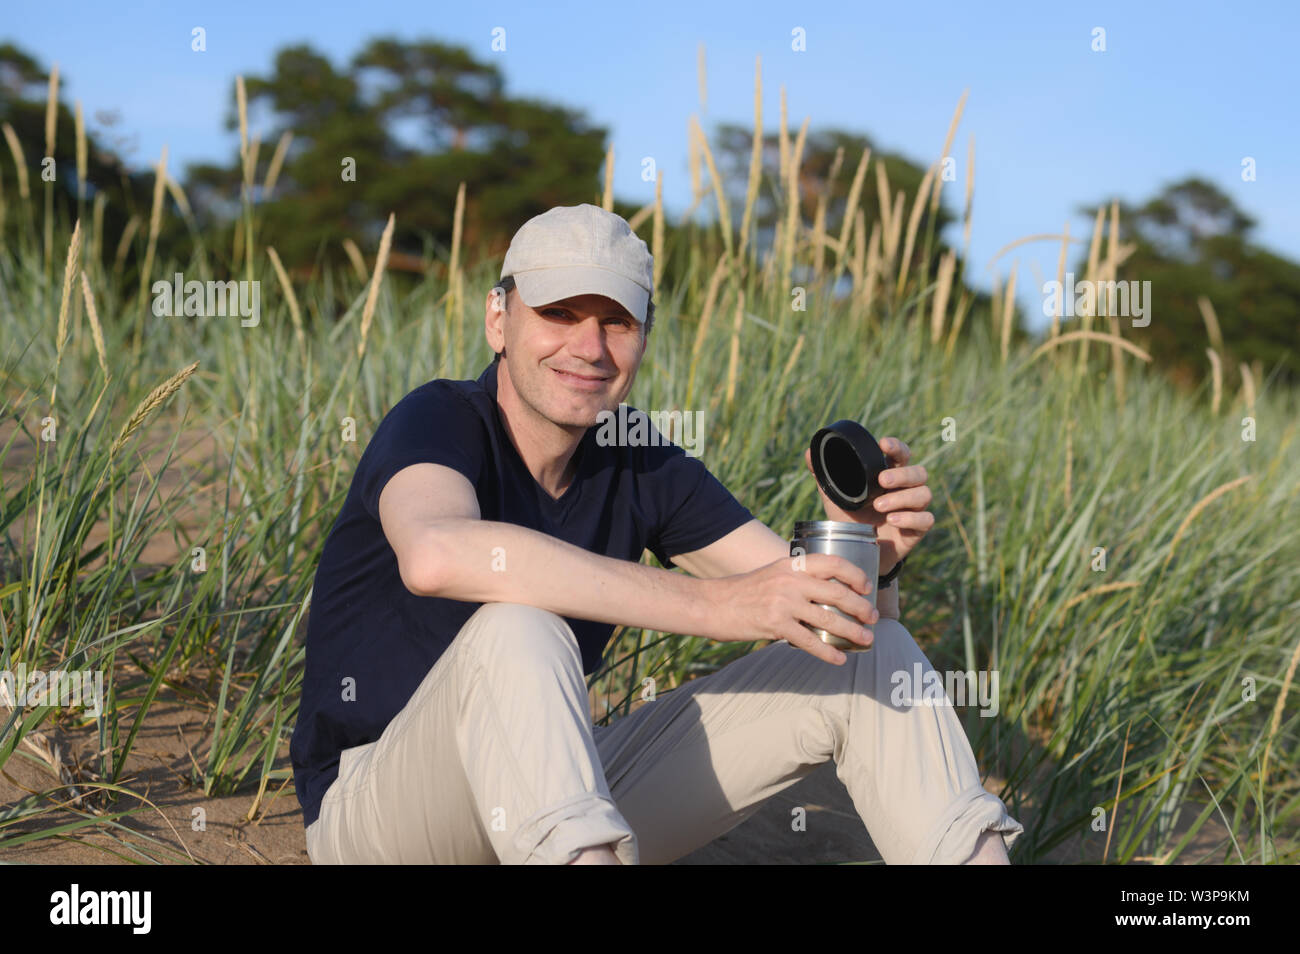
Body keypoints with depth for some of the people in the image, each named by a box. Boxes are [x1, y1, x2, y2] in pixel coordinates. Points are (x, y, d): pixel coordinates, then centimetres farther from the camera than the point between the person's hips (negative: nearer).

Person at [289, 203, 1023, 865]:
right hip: (377, 821, -6)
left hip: (551, 799, 6)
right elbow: (438, 553, -43)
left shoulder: (642, 466, 1)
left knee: (866, 650, -3)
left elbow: (816, 605, -2)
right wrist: (713, 602, -44)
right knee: (513, 630, -40)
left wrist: (871, 556, -27)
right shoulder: (438, 422, -18)